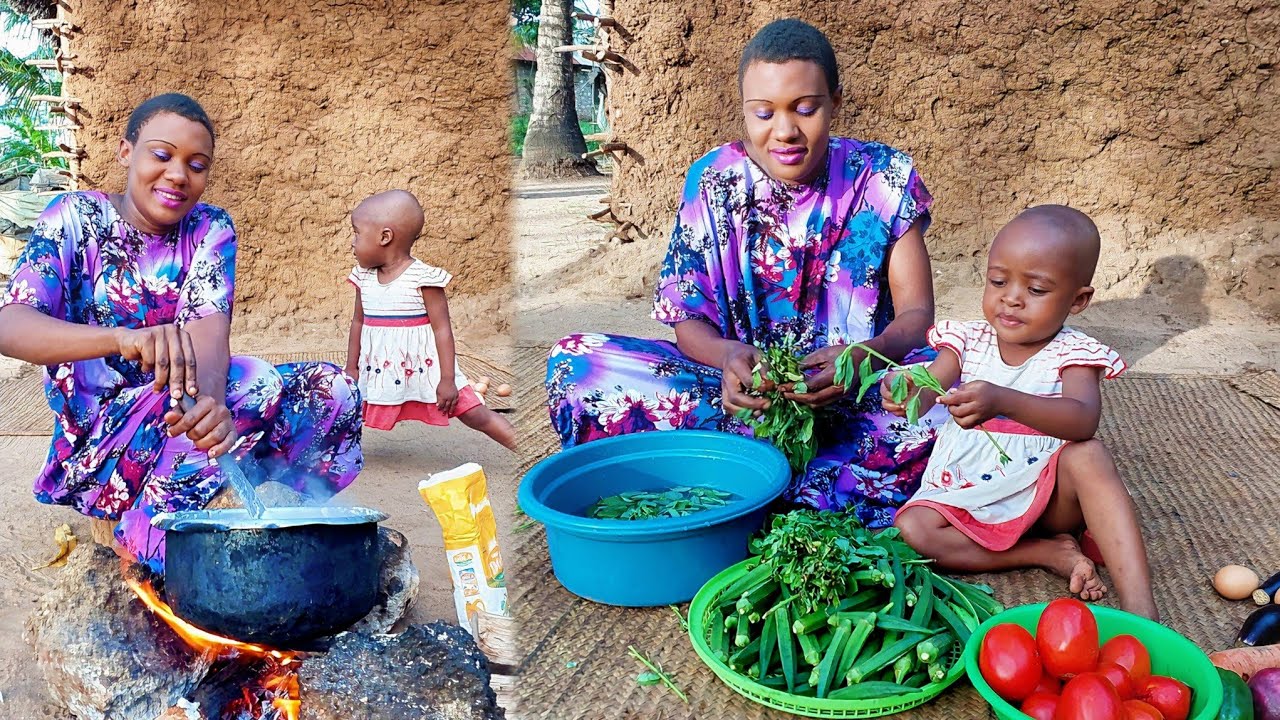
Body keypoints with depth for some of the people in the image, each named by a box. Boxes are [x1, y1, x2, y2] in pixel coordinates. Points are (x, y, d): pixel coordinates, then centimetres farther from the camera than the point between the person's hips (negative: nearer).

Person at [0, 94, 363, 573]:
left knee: (332, 390, -15)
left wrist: (211, 399, -41)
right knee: (253, 383, -29)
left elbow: (210, 331, -17)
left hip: (181, 421, 4)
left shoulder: (210, 231, 1)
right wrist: (123, 338, -44)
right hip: (96, 439, -4)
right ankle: (149, 546, -17)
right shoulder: (75, 219, -7)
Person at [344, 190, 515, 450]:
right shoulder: (364, 278, 3)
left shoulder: (423, 278, -15)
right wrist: (351, 368, 15)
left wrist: (447, 380, -16)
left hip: (425, 369, -5)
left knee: (475, 415, -5)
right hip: (378, 373, 5)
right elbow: (358, 322, 15)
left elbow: (442, 329, -14)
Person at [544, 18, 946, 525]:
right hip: (744, 384, 1)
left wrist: (866, 355, -28)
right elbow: (688, 318, -3)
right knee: (575, 365, -20)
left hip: (857, 392, -1)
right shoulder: (712, 183, -3)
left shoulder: (885, 179, -3)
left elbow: (916, 312, -4)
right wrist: (728, 356, -27)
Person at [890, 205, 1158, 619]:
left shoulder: (1072, 353, -11)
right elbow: (927, 392, -14)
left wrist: (1003, 401, -49)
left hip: (1045, 496, -2)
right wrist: (905, 393, -41)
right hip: (967, 498, 3)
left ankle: (1138, 604, -33)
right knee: (912, 528, -23)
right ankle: (1049, 553, -14)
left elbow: (1084, 419, -31)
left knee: (1087, 456, -32)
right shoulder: (968, 341, -1)